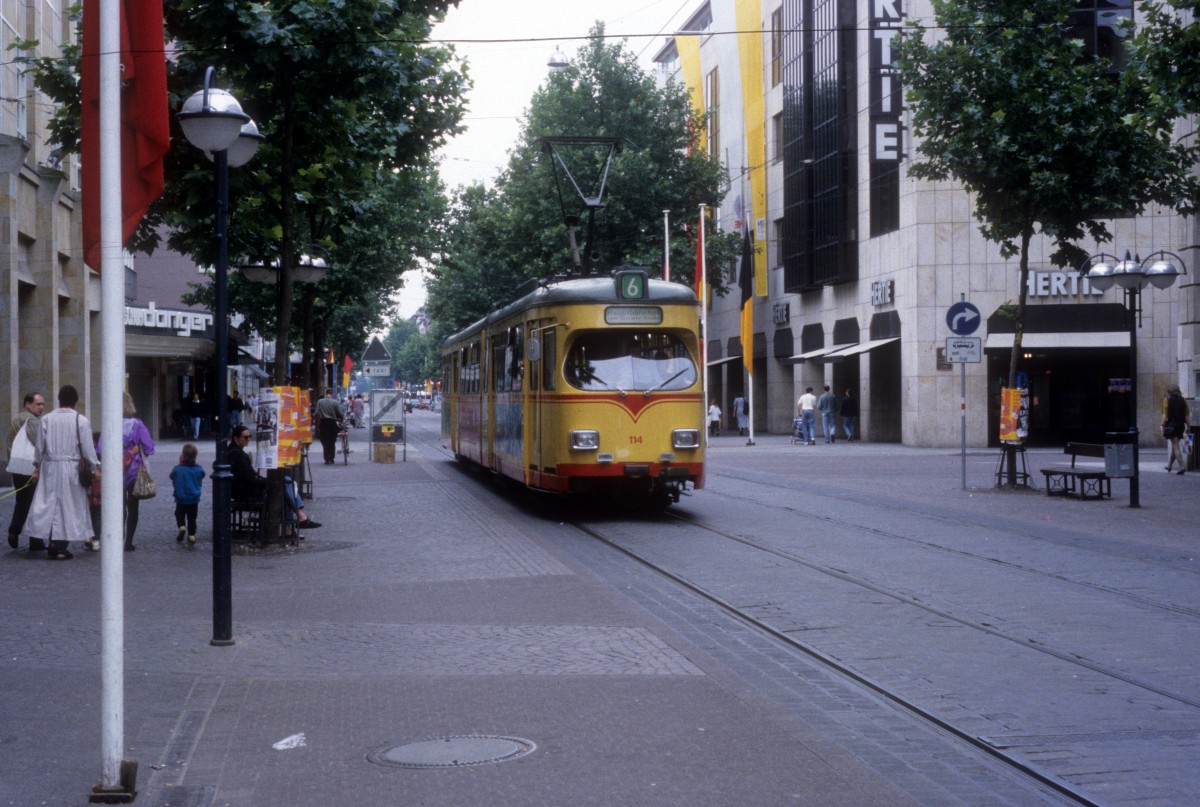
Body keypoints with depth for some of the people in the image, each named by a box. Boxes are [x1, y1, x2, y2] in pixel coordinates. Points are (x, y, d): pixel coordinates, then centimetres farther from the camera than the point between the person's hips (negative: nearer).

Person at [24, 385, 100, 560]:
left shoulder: (46, 419, 0)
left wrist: (38, 465, 17)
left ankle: (52, 543, 1)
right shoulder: (81, 420, -7)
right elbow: (88, 447, -6)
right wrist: (95, 466, 4)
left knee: (48, 504, 9)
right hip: (71, 467, -2)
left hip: (50, 467, 2)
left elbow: (40, 445, 4)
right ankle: (62, 547, 6)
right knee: (69, 506, 6)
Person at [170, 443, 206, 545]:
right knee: (192, 518, 12)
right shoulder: (199, 470, -9)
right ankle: (191, 535, 8)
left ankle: (181, 526, -5)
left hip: (181, 499, -2)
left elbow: (173, 483, -2)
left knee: (180, 514, 18)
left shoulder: (177, 469, -15)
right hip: (194, 500, 2)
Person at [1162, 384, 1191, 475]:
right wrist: (1188, 426, 7)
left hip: (1171, 425, -5)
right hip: (1181, 425, 5)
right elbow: (1187, 415, 4)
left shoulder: (1167, 400, -5)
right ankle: (1169, 465, 28)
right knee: (1174, 446, 18)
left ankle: (1182, 467, -16)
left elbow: (1165, 415, -11)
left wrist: (1163, 426, -10)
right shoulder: (1183, 401, 7)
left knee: (1175, 446, -5)